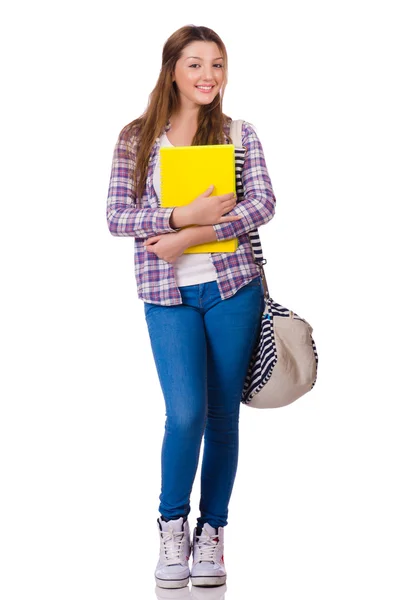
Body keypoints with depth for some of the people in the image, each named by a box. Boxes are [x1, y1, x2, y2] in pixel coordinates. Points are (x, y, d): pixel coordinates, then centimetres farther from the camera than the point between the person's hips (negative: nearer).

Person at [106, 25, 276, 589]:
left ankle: (212, 531, 20)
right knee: (186, 414, -11)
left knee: (222, 416, 5)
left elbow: (262, 204, -6)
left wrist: (187, 238, -15)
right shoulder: (136, 138, 5)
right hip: (168, 294, -1)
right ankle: (172, 526, 12)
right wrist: (183, 215, -17)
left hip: (233, 286, 1)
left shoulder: (240, 134, 5)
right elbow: (118, 215, -1)